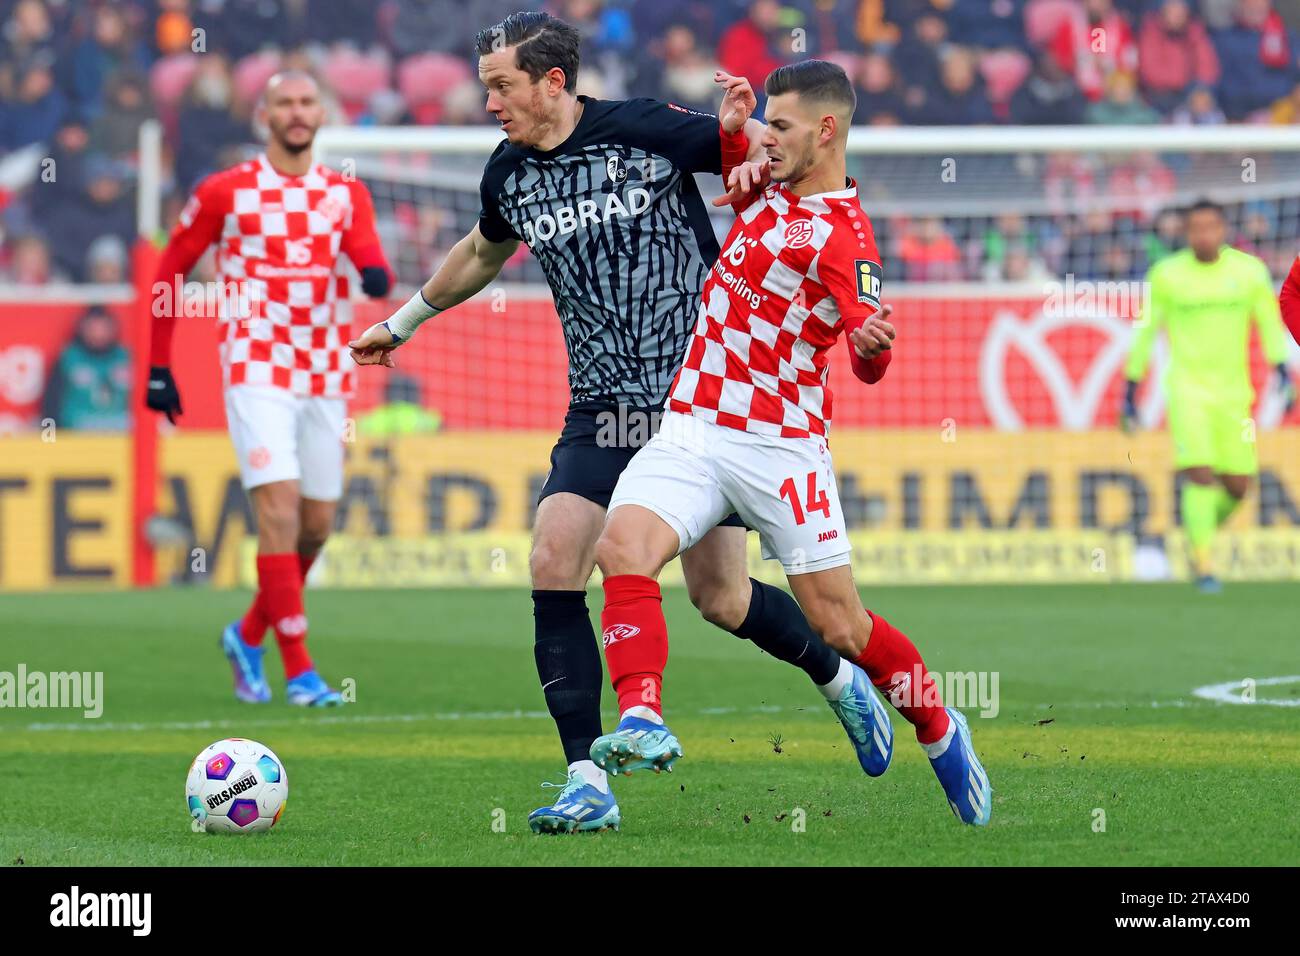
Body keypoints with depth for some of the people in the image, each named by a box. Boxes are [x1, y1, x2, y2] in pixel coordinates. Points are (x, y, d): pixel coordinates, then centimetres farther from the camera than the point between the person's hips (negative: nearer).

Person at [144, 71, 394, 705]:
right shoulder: (225, 193, 0)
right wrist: (158, 368, 5)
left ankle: (249, 637, 30)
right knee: (280, 511, -16)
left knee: (317, 527, 8)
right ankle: (299, 671, -14)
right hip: (256, 376, -4)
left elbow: (371, 261, -8)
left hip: (324, 380, 4)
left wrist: (376, 274, -33)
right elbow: (170, 272, 8)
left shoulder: (346, 195, 9)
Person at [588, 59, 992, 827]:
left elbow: (870, 366, -25)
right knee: (624, 542, -23)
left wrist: (872, 343, -49)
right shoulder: (771, 186, 8)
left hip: (781, 444, -6)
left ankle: (940, 731, 25)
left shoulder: (844, 238, -14)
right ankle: (643, 723, -33)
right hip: (691, 430, 6)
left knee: (841, 625, -1)